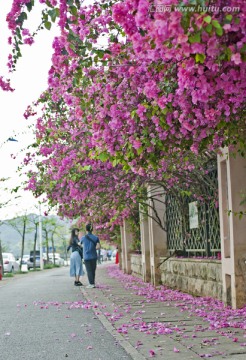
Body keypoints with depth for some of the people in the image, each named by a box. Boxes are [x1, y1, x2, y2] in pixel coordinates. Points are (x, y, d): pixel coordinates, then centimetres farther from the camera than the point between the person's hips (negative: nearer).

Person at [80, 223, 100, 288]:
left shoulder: (83, 238, -2)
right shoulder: (96, 238, 0)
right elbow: (98, 246, -8)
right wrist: (94, 249, 10)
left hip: (87, 257, -2)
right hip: (94, 256, 2)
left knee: (89, 270, 0)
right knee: (93, 270, 11)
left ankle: (91, 284, -5)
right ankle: (92, 283, 15)